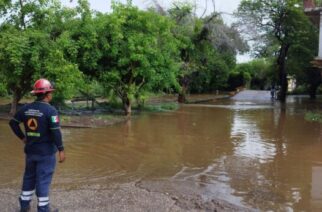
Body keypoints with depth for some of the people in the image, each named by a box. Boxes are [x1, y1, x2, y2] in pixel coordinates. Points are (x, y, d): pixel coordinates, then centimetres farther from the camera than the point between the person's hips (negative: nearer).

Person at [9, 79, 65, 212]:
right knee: (43, 180, 1)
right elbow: (56, 132, -21)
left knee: (29, 177, 20)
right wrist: (61, 150, -15)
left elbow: (13, 122, 10)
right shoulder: (50, 110, -17)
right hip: (46, 152, -6)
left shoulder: (26, 108, 3)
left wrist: (22, 137, 15)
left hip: (30, 150, 6)